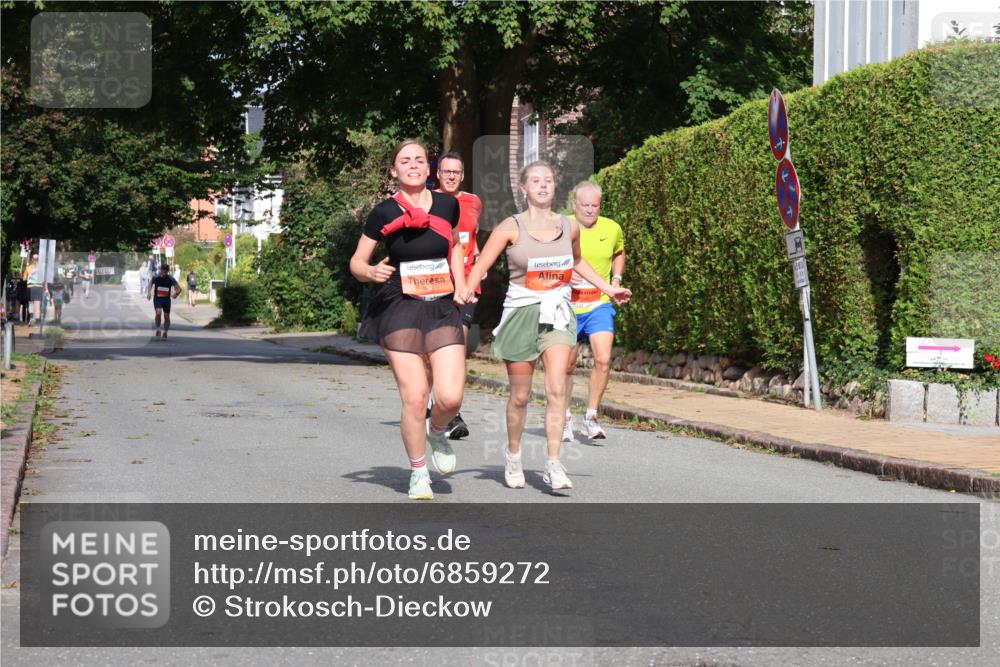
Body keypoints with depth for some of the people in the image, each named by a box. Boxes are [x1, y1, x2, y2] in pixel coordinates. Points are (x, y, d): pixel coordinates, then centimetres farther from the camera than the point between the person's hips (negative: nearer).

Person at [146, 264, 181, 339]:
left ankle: (165, 333, 23)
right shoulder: (156, 278, -6)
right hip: (157, 298, -1)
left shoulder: (170, 279, -7)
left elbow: (178, 288, -3)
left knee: (166, 316, 4)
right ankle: (158, 330, -5)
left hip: (166, 299, 1)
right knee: (158, 313, -24)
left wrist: (176, 294, -25)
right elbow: (151, 283, 15)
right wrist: (149, 293, 1)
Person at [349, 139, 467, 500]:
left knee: (450, 396, -11)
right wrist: (372, 272, -18)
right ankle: (418, 472, 14)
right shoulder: (384, 213, -3)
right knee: (414, 398, -7)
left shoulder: (447, 205, 6)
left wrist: (461, 285, 13)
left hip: (443, 309, 2)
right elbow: (356, 262, 4)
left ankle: (437, 433, 25)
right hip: (400, 310, -2)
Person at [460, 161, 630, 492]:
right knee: (520, 395, 6)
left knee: (557, 389, -14)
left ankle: (553, 464, -12)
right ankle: (513, 456, 30)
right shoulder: (511, 227, -5)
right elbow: (482, 263, -10)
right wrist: (467, 290, -29)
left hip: (557, 312, 2)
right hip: (521, 312, -2)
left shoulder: (570, 227, 7)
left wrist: (608, 288, 28)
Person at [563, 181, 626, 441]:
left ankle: (591, 417, -3)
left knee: (603, 359, -16)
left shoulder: (612, 229, 2)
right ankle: (565, 418, 26)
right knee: (567, 364, 8)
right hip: (567, 305, -1)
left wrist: (616, 279, 8)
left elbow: (619, 253, 23)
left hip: (600, 305, 1)